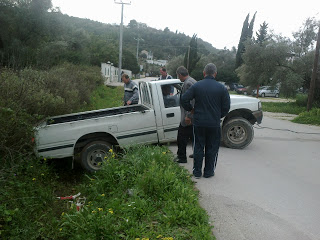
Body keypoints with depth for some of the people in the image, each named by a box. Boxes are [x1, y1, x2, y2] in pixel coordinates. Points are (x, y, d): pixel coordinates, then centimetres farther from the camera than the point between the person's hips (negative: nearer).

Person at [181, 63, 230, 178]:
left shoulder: (196, 86, -3)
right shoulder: (221, 88, -4)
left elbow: (184, 99, -7)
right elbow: (226, 107, -1)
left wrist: (191, 110, 8)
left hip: (199, 122, 1)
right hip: (214, 124, -1)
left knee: (198, 147, 11)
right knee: (211, 148, 11)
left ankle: (197, 172, 18)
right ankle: (209, 172, 19)